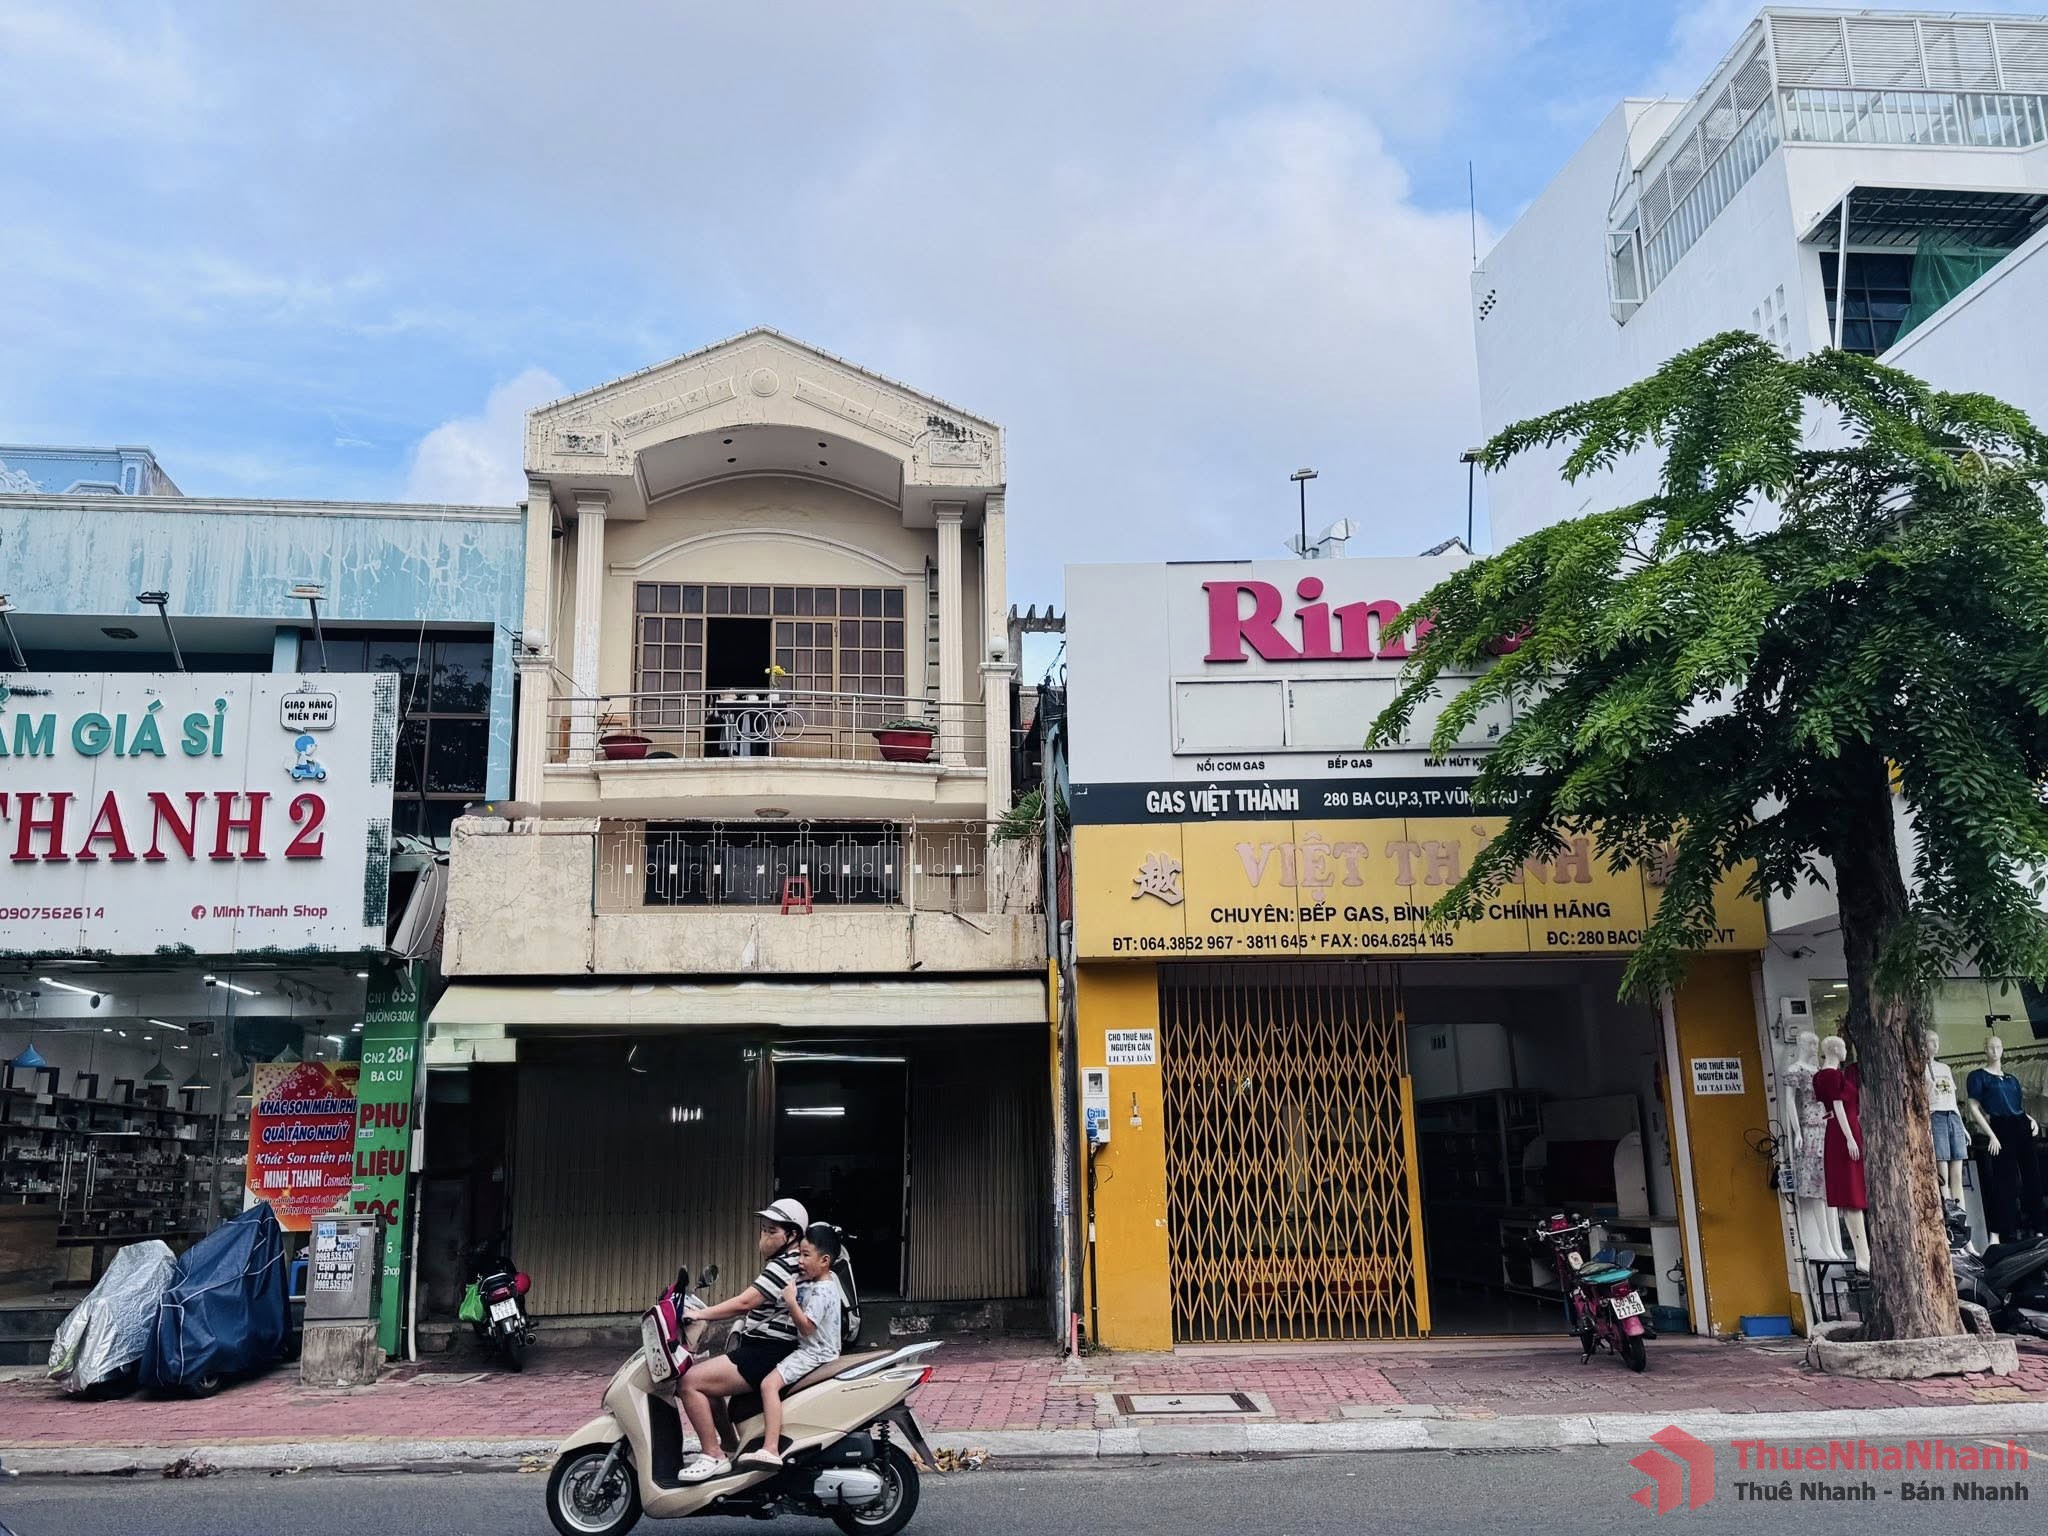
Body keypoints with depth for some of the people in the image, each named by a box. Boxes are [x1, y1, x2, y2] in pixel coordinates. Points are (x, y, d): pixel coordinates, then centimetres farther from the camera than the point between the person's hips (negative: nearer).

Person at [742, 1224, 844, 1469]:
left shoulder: (822, 1291, -19)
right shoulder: (828, 1278, 10)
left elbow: (806, 1325, -25)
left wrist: (791, 1301, -26)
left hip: (815, 1353, -11)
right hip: (808, 1348, 11)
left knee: (769, 1384, -27)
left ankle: (771, 1450, -35)